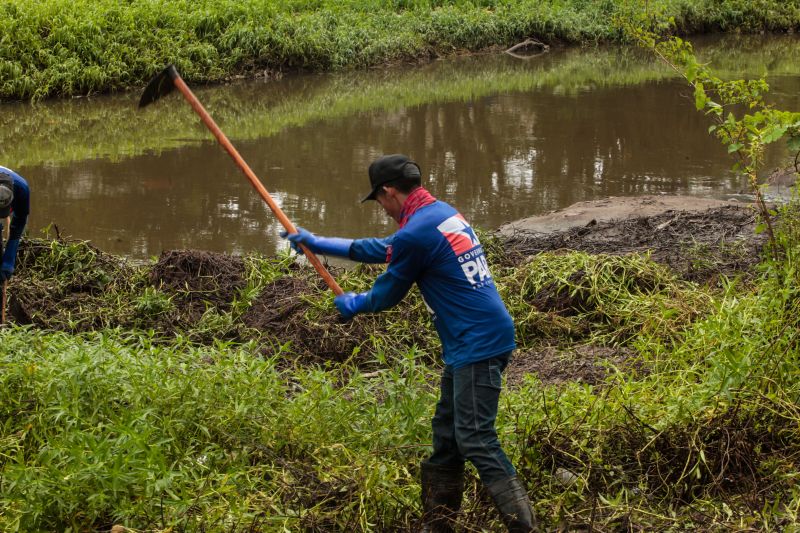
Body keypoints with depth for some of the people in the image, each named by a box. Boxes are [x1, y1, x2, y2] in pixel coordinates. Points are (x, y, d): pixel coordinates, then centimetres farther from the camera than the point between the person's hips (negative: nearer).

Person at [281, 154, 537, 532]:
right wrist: (317, 243, 31)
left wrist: (352, 305, 20)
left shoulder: (416, 234, -16)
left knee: (475, 440, -12)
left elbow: (386, 294, -2)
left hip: (478, 345, -10)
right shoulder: (443, 213, 14)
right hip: (472, 343, 10)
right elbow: (385, 250, 25)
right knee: (446, 432, 15)